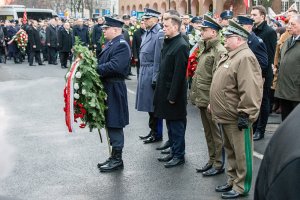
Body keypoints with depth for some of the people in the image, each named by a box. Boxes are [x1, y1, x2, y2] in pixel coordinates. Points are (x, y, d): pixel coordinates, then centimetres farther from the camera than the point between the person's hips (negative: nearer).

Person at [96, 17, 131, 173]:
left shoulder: (121, 45, -14)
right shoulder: (110, 44, 15)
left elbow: (114, 66, -26)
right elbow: (103, 63, 14)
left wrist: (95, 69, -20)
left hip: (114, 91, -9)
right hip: (107, 89, 9)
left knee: (114, 124, -2)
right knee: (109, 124, 15)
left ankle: (117, 159, 9)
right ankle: (114, 156, 26)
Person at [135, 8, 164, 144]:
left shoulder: (159, 34, -14)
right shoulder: (147, 33, 12)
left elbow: (158, 58, -18)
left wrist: (155, 78, -19)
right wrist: (142, 74, 15)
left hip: (152, 74, -8)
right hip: (144, 73, 9)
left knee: (154, 105, 1)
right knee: (148, 103, 16)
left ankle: (157, 134, 13)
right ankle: (153, 131, 28)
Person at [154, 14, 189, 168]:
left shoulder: (181, 46, -18)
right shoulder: (168, 43, 10)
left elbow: (179, 74, -21)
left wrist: (172, 96, -20)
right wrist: (159, 89, 13)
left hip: (174, 93, -9)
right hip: (165, 91, 9)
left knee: (176, 125, 2)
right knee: (170, 124, 17)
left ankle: (179, 155, 13)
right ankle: (174, 152, 29)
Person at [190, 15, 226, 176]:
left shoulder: (219, 51, -16)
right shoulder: (204, 48, 13)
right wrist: (197, 96, 16)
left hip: (211, 100, -9)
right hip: (202, 99, 9)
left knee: (215, 133, 3)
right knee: (208, 132, 17)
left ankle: (219, 164, 14)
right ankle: (211, 160, 29)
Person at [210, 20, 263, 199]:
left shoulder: (245, 58, -19)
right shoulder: (231, 56, 14)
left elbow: (250, 90, -24)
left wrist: (245, 114, -23)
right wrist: (214, 104, 22)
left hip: (236, 118, -10)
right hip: (225, 116, 10)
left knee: (241, 153, 3)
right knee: (230, 151, 20)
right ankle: (232, 181, 33)